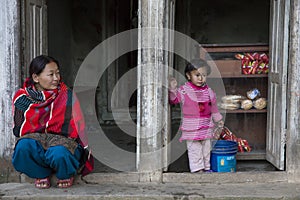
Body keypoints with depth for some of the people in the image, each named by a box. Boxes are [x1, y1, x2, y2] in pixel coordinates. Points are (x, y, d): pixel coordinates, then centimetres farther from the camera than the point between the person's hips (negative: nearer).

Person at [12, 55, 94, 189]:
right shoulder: (21, 97, 3)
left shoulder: (67, 96, -2)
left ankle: (66, 175, 2)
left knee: (59, 153, -36)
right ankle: (41, 174, 0)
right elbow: (18, 130, 9)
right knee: (23, 146, -32)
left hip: (63, 141, -1)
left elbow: (77, 127, 0)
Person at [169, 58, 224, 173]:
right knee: (194, 150, 0)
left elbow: (213, 107, 16)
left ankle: (206, 167, 27)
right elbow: (174, 100, -14)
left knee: (206, 148, 14)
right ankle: (197, 168, 7)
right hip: (191, 128, -5)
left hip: (207, 128, 5)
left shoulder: (209, 91, 6)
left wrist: (218, 119, 20)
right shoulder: (183, 90, -8)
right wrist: (173, 90, -30)